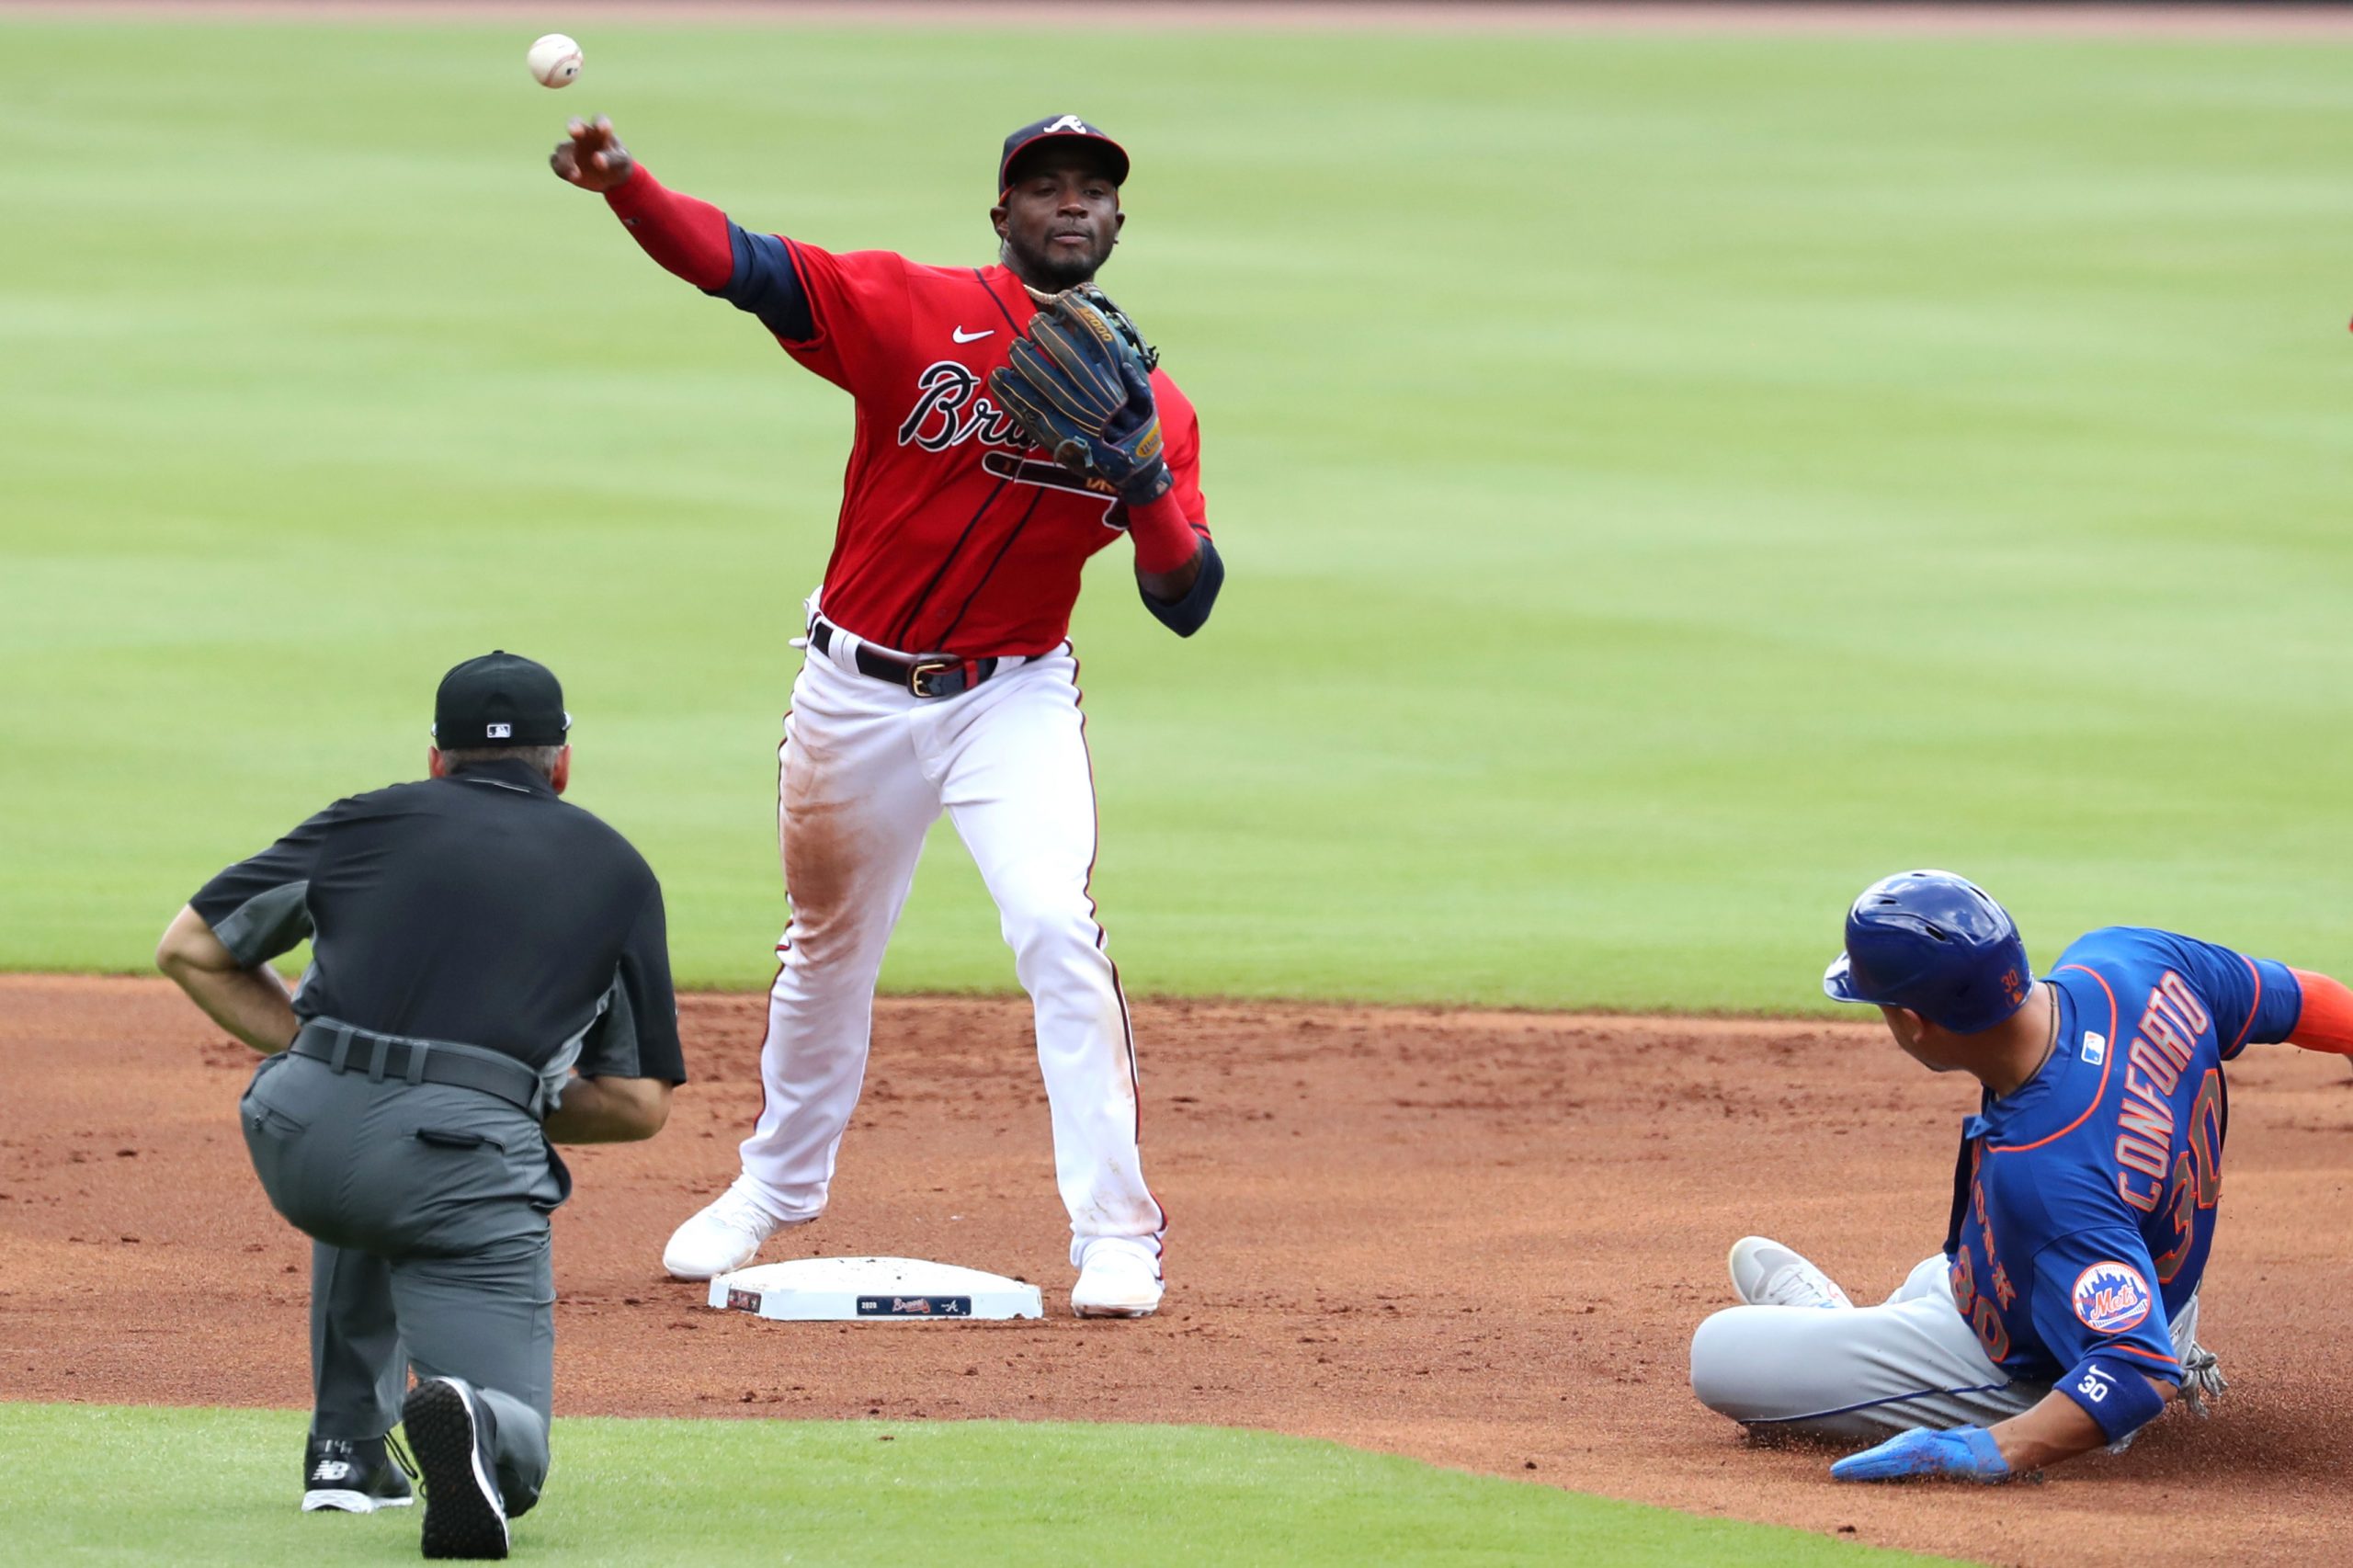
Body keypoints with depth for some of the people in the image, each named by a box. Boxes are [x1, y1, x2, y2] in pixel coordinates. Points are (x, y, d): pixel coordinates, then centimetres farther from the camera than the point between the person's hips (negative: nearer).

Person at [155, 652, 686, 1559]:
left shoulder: (366, 823, 21)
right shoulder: (618, 872, 21)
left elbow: (189, 950, 22)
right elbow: (641, 1104, 18)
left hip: (299, 1142, 2)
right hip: (470, 1168, -2)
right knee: (513, 1447, 5)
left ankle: (348, 1448, 31)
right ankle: (472, 1420, -32)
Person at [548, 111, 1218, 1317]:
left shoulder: (1147, 400, -3)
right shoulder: (914, 311, -9)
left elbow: (1187, 605, -6)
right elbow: (741, 265, -22)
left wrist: (1146, 484, -25)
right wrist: (624, 184, -39)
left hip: (1014, 700, 0)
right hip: (858, 691, 0)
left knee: (1055, 925, -19)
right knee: (829, 947, 15)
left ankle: (1116, 1237, -12)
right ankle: (777, 1186, 39)